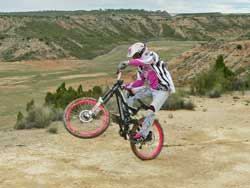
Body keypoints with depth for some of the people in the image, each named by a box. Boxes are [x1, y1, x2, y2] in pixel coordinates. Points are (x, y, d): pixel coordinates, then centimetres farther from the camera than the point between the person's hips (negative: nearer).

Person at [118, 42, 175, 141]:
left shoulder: (152, 56, -18)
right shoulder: (140, 66, 5)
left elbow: (145, 61, -43)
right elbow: (140, 81, 10)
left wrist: (127, 63, -48)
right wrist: (126, 86, -3)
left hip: (162, 90, -8)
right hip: (151, 88, 8)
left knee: (151, 112, -18)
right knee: (130, 92, 2)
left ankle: (142, 134, -7)